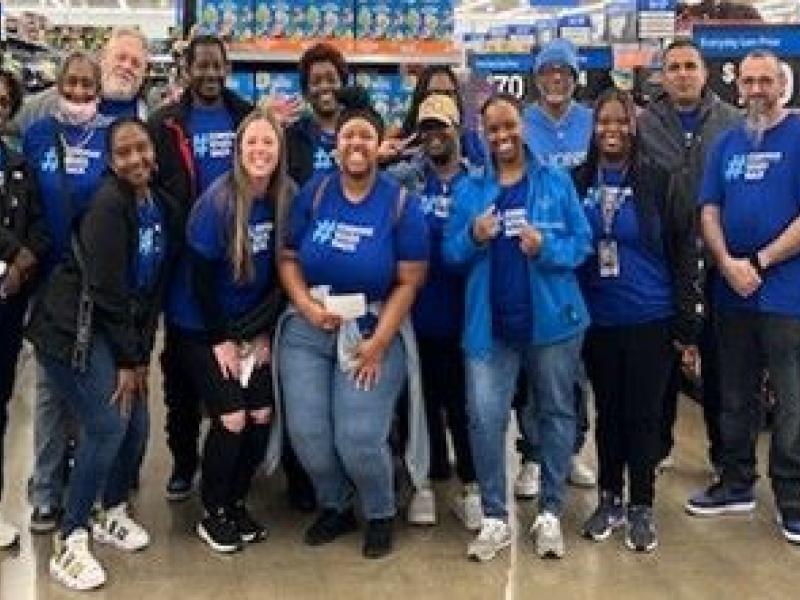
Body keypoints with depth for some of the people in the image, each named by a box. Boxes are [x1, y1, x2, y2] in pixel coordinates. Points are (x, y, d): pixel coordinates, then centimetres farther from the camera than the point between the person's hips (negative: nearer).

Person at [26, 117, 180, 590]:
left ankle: (111, 513, 31)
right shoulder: (108, 206, -20)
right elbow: (106, 290, -20)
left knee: (137, 424, 6)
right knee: (108, 425, -15)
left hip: (120, 330, 8)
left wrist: (142, 356, 3)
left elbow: (155, 288, 7)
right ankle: (69, 542, -2)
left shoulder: (164, 208, 4)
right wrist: (127, 361, -15)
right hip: (72, 328, -8)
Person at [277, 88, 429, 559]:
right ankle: (335, 507, 26)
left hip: (374, 333, -3)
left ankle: (381, 515, 19)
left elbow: (410, 282, -8)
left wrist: (377, 344, -14)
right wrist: (308, 308, -14)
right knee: (307, 433, -3)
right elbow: (289, 259, 3)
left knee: (359, 438, -11)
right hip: (308, 330, 3)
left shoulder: (402, 204, -7)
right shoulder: (313, 193, 2)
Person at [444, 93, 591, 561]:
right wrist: (473, 237, -16)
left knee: (556, 414, 9)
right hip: (491, 324, 1)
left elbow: (582, 243, -3)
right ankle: (495, 518, 9)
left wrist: (546, 247, -22)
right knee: (484, 418, -4)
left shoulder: (557, 182, 1)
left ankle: (551, 513, 23)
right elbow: (451, 253, 4)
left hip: (551, 318, -1)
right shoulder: (470, 190, 7)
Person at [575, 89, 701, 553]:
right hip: (597, 322, 3)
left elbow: (684, 256, -5)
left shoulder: (660, 182, -6)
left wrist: (687, 326, -7)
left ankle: (641, 507, 20)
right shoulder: (578, 183, 1)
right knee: (608, 412, 14)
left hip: (650, 321, -2)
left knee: (644, 415, 6)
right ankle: (610, 500, 29)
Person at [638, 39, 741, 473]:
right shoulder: (643, 124, 0)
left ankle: (723, 448, 24)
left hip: (719, 258, 0)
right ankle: (659, 442, 27)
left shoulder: (732, 122, 1)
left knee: (718, 356, 10)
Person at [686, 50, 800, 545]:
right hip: (732, 294, 5)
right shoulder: (728, 143, 11)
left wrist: (759, 263, -13)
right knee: (736, 397, 15)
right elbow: (710, 212, 7)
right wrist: (728, 263, -9)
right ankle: (737, 484, 29)